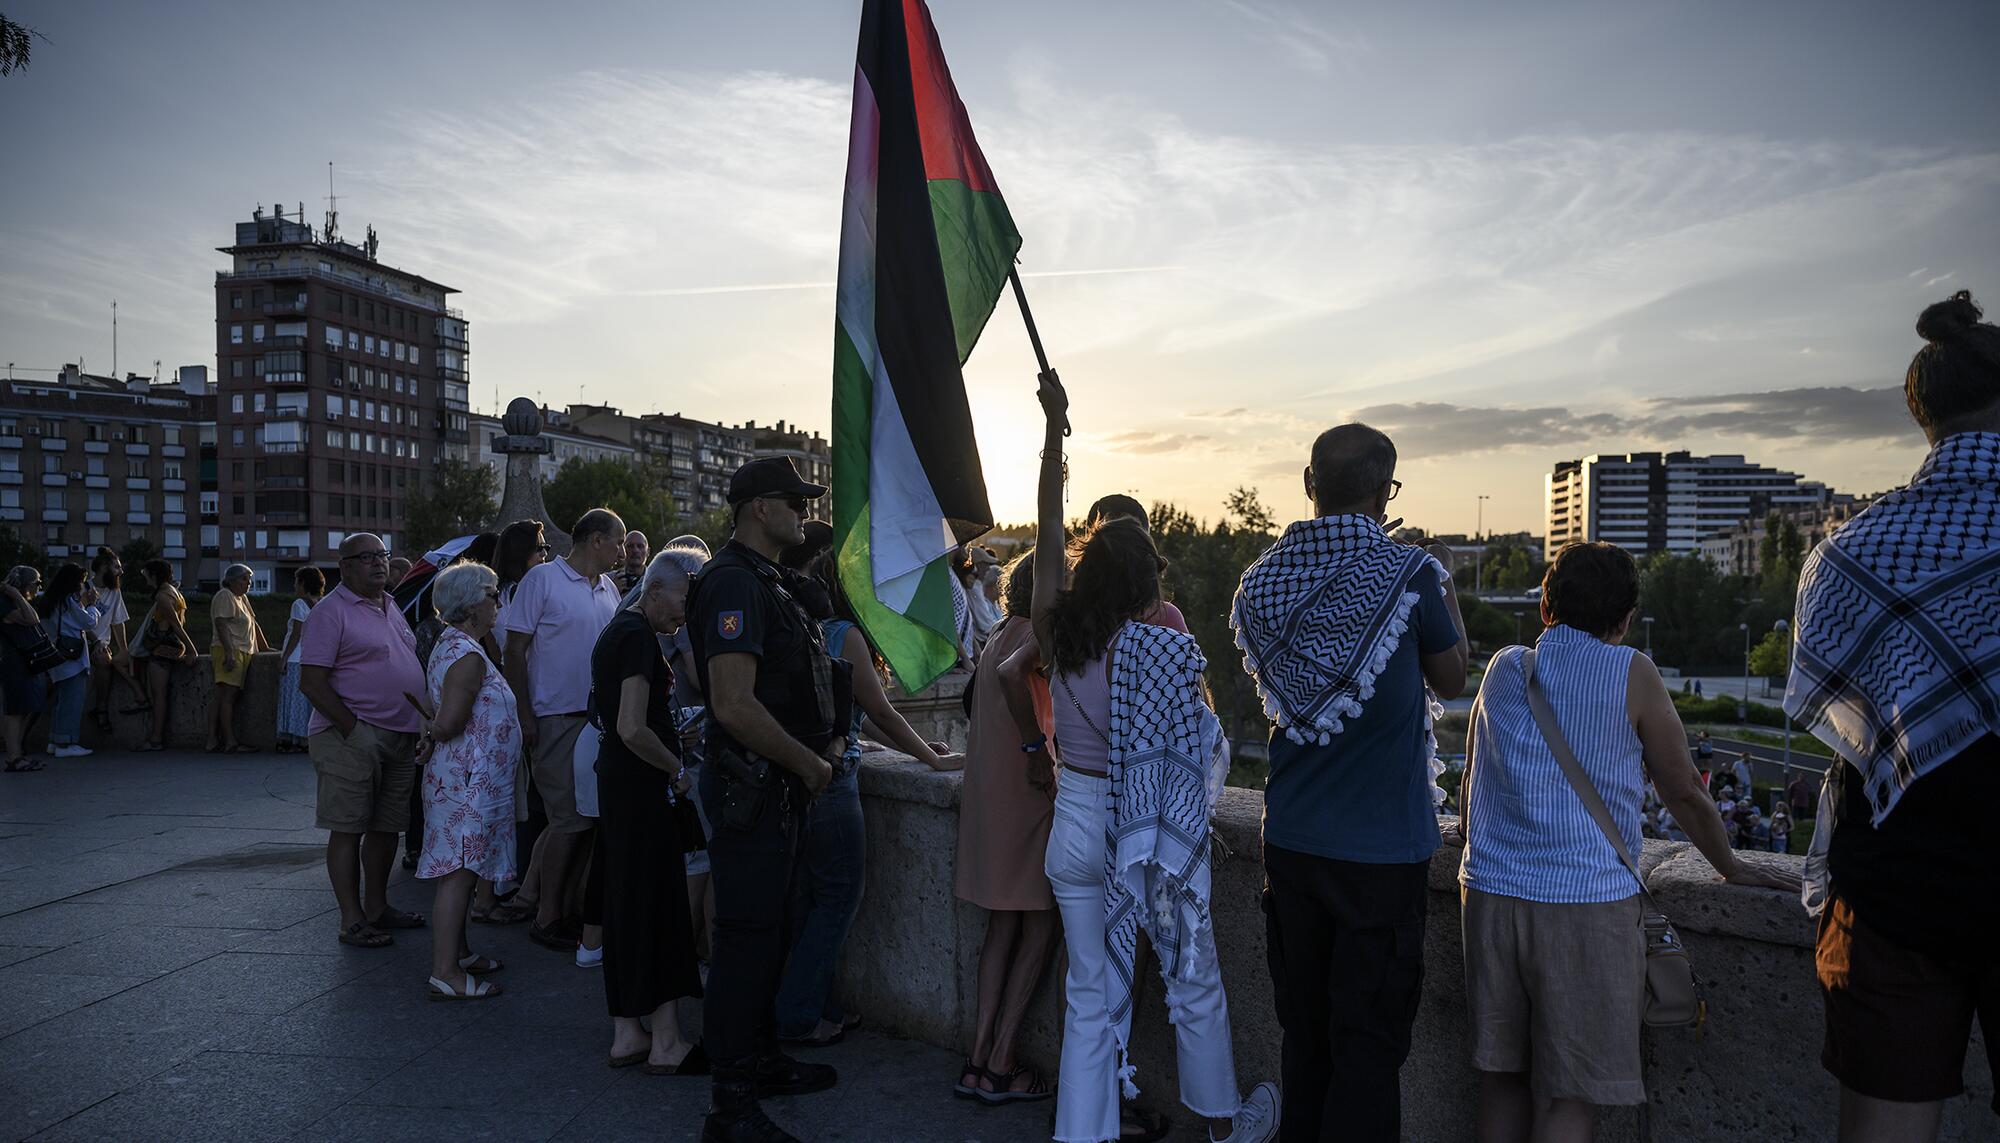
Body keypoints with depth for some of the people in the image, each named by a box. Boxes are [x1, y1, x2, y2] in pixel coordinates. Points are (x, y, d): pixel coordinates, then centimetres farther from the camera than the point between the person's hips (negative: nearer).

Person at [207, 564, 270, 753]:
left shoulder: (242, 598, 22)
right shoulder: (225, 596, -5)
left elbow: (254, 625, 27)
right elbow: (221, 625, -15)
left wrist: (265, 647, 26)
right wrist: (229, 653, -23)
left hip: (241, 653, 9)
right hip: (229, 651, -9)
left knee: (219, 697, 5)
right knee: (227, 696, -11)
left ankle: (213, 742, 4)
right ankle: (230, 743, -14)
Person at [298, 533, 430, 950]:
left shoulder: (390, 607, 16)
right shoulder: (331, 611, -8)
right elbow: (311, 682, -14)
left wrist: (422, 724, 13)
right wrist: (351, 729, -19)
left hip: (401, 737, 8)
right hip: (352, 737, -8)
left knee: (386, 826, 14)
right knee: (348, 829, -2)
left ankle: (377, 907, 25)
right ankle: (351, 920, 5)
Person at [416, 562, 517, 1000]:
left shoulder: (451, 645, 15)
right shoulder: (467, 655, -18)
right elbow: (450, 721, -24)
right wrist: (434, 738, -4)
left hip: (467, 779, 11)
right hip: (468, 780, -11)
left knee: (460, 871, 17)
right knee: (458, 873, -7)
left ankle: (459, 951, 28)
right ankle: (445, 973, -3)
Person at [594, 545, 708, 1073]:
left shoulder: (616, 630, 14)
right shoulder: (639, 637, -17)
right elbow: (633, 729, -24)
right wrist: (679, 771, -11)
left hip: (617, 783, 10)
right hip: (644, 788, -10)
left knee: (627, 904, 13)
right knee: (659, 906, -3)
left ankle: (626, 1035, 21)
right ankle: (667, 1042, 5)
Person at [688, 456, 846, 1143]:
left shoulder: (766, 582, 14)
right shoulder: (734, 582, -19)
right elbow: (734, 705, -29)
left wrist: (824, 741, 10)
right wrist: (810, 764, -17)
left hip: (780, 786, 10)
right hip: (751, 787, -10)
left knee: (770, 928, 20)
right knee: (746, 937, -2)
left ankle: (762, 1061, 36)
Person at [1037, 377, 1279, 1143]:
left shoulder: (1054, 636, -7)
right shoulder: (1167, 651, -19)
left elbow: (1048, 531, 0)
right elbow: (1209, 748, -16)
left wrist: (1053, 426, 5)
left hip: (1075, 826, 4)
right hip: (1156, 838, -4)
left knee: (1092, 993, 15)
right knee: (1194, 982, 18)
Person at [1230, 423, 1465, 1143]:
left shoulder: (1263, 579, -1)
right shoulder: (1408, 573, -13)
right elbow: (1452, 679, 3)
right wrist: (1445, 582, 17)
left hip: (1290, 841, 5)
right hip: (1382, 850, -4)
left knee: (1303, 1032, 17)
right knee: (1367, 1043, 5)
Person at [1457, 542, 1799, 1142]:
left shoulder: (1503, 667, 10)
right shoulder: (1632, 674, -2)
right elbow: (1683, 792, 6)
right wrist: (1731, 866, 24)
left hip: (1490, 890, 4)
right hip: (1586, 901, -4)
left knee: (1502, 1081, 15)